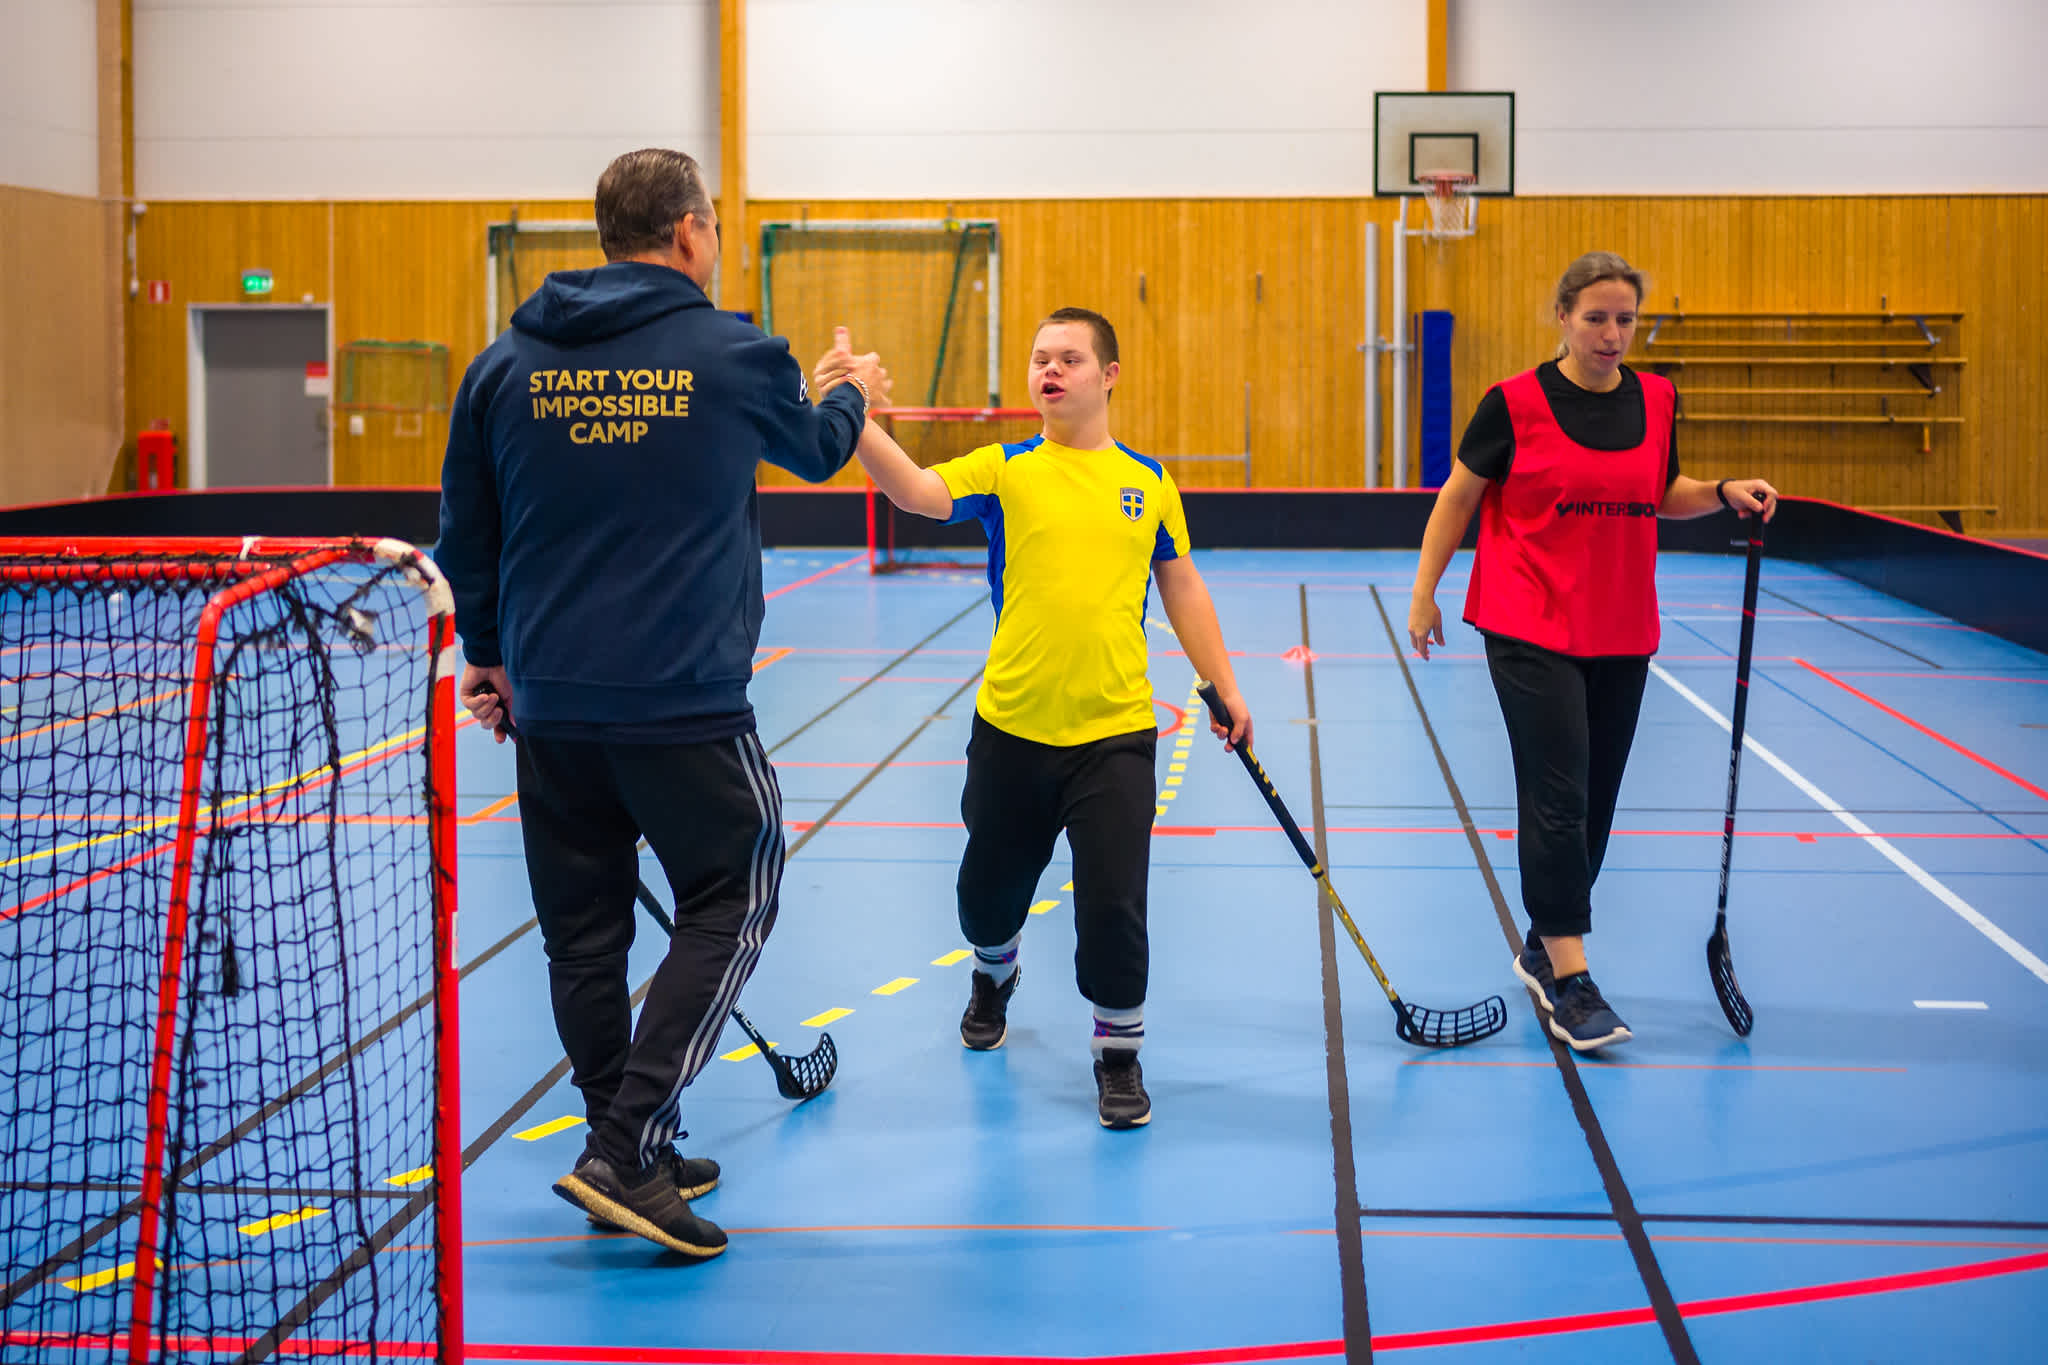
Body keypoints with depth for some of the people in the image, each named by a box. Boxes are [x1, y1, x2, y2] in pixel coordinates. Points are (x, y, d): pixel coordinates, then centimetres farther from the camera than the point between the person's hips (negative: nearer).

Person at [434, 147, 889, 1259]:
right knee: (731, 902, 7)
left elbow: (466, 533, 11)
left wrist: (489, 654, 25)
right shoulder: (732, 356, -5)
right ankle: (626, 1151, -3)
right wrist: (856, 395, 38)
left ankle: (633, 1160, 22)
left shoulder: (505, 365, 5)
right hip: (684, 701, -4)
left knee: (583, 932, 13)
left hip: (547, 700, 4)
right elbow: (815, 450, 16)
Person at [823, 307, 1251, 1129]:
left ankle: (1119, 1053, 15)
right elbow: (917, 491, -18)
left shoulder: (1149, 482, 5)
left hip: (1114, 734, 0)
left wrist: (1223, 688, 13)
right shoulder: (1005, 470, -1)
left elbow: (1181, 587, 14)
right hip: (1011, 728, 1)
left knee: (1114, 904, -7)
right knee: (988, 890, 17)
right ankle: (993, 977, 51)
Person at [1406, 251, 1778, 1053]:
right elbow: (1458, 497, 2)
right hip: (1531, 633, -5)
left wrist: (1727, 494, 1)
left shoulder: (1657, 401, 6)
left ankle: (1543, 947, 27)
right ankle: (1569, 984, -8)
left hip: (1621, 637, 5)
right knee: (1557, 800, -10)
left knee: (1595, 803, 10)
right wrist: (1424, 592, 0)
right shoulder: (1515, 404, -7)